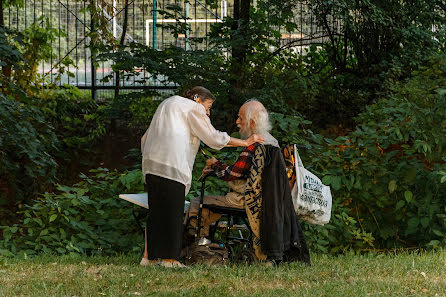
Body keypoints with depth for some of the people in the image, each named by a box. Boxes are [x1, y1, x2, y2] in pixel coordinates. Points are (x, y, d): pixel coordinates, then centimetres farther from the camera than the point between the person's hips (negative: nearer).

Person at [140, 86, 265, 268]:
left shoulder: (167, 104, 31)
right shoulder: (193, 107, 6)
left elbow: (146, 139, 30)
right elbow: (213, 137, -1)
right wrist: (245, 143, 5)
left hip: (151, 163, 8)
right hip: (172, 164, -8)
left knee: (156, 210, 11)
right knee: (172, 211, -5)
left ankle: (148, 256, 8)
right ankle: (168, 258, -6)